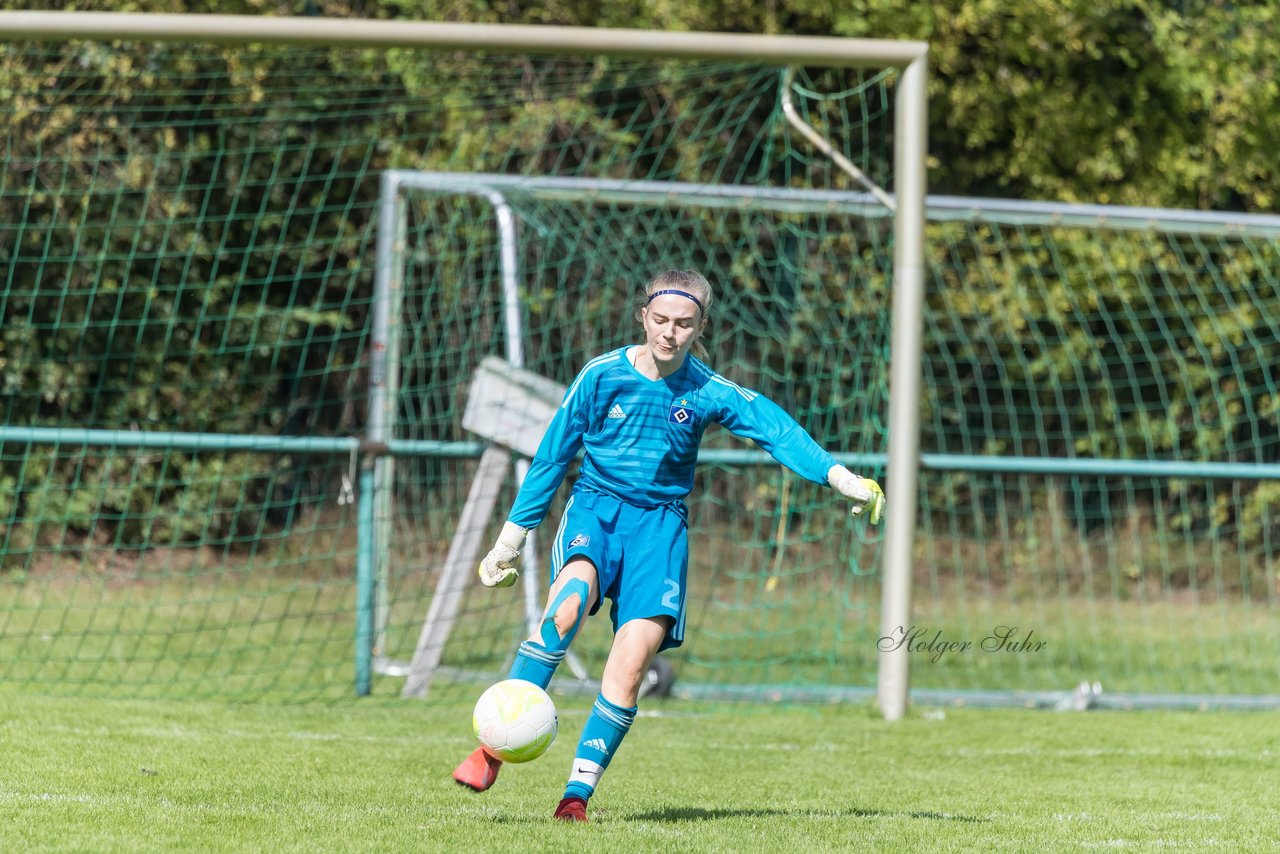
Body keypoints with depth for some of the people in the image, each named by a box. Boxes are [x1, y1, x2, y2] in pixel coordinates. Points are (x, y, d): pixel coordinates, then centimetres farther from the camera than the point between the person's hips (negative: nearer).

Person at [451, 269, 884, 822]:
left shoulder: (708, 393, 0)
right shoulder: (602, 376, -1)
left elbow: (778, 431, -10)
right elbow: (552, 456, 7)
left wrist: (838, 476, -27)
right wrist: (511, 538, 11)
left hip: (660, 522, 1)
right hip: (594, 509, -1)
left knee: (632, 662, -16)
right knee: (570, 601, -33)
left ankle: (577, 794, -8)